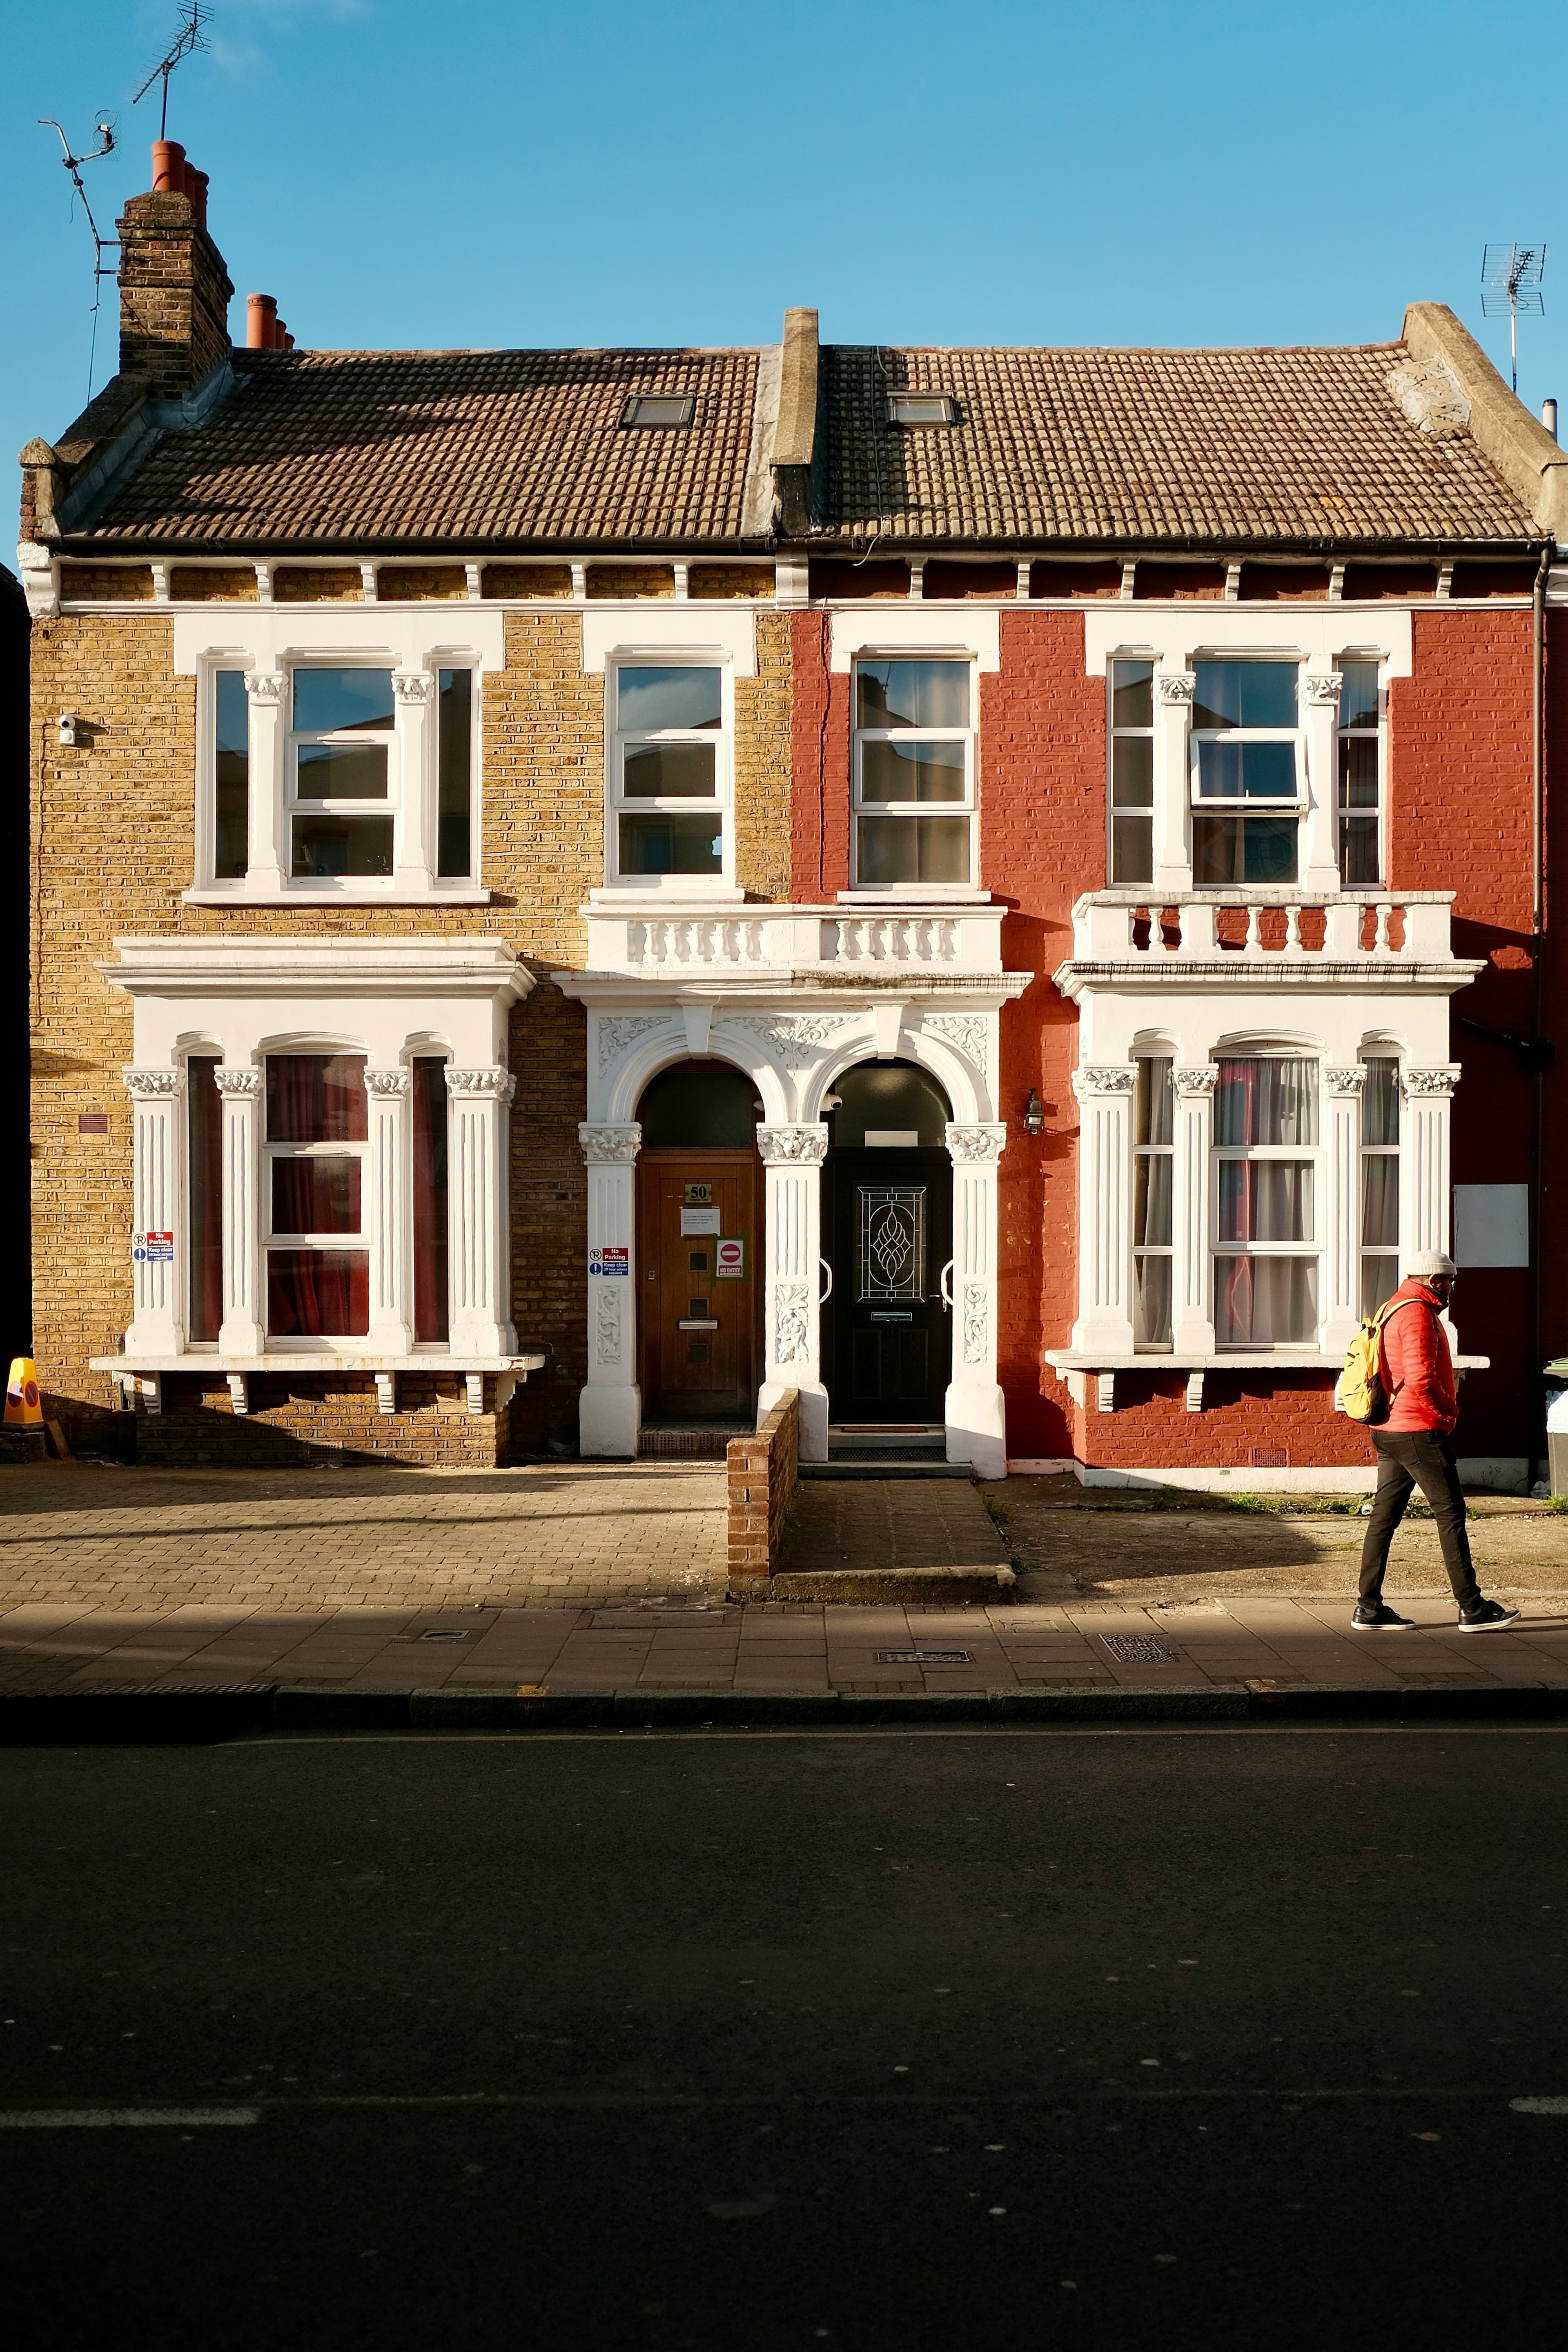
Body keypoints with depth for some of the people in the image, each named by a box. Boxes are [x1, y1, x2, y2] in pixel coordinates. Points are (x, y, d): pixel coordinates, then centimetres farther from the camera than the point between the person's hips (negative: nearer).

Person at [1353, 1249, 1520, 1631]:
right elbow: (1421, 1379, -22)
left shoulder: (1392, 1309, 18)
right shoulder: (1418, 1313, -13)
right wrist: (1449, 1410, -7)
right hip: (1419, 1431, -10)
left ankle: (1369, 1608, 8)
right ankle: (1472, 1609, 2)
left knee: (1384, 1516, 8)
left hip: (1387, 1431, 10)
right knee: (1451, 1514, -3)